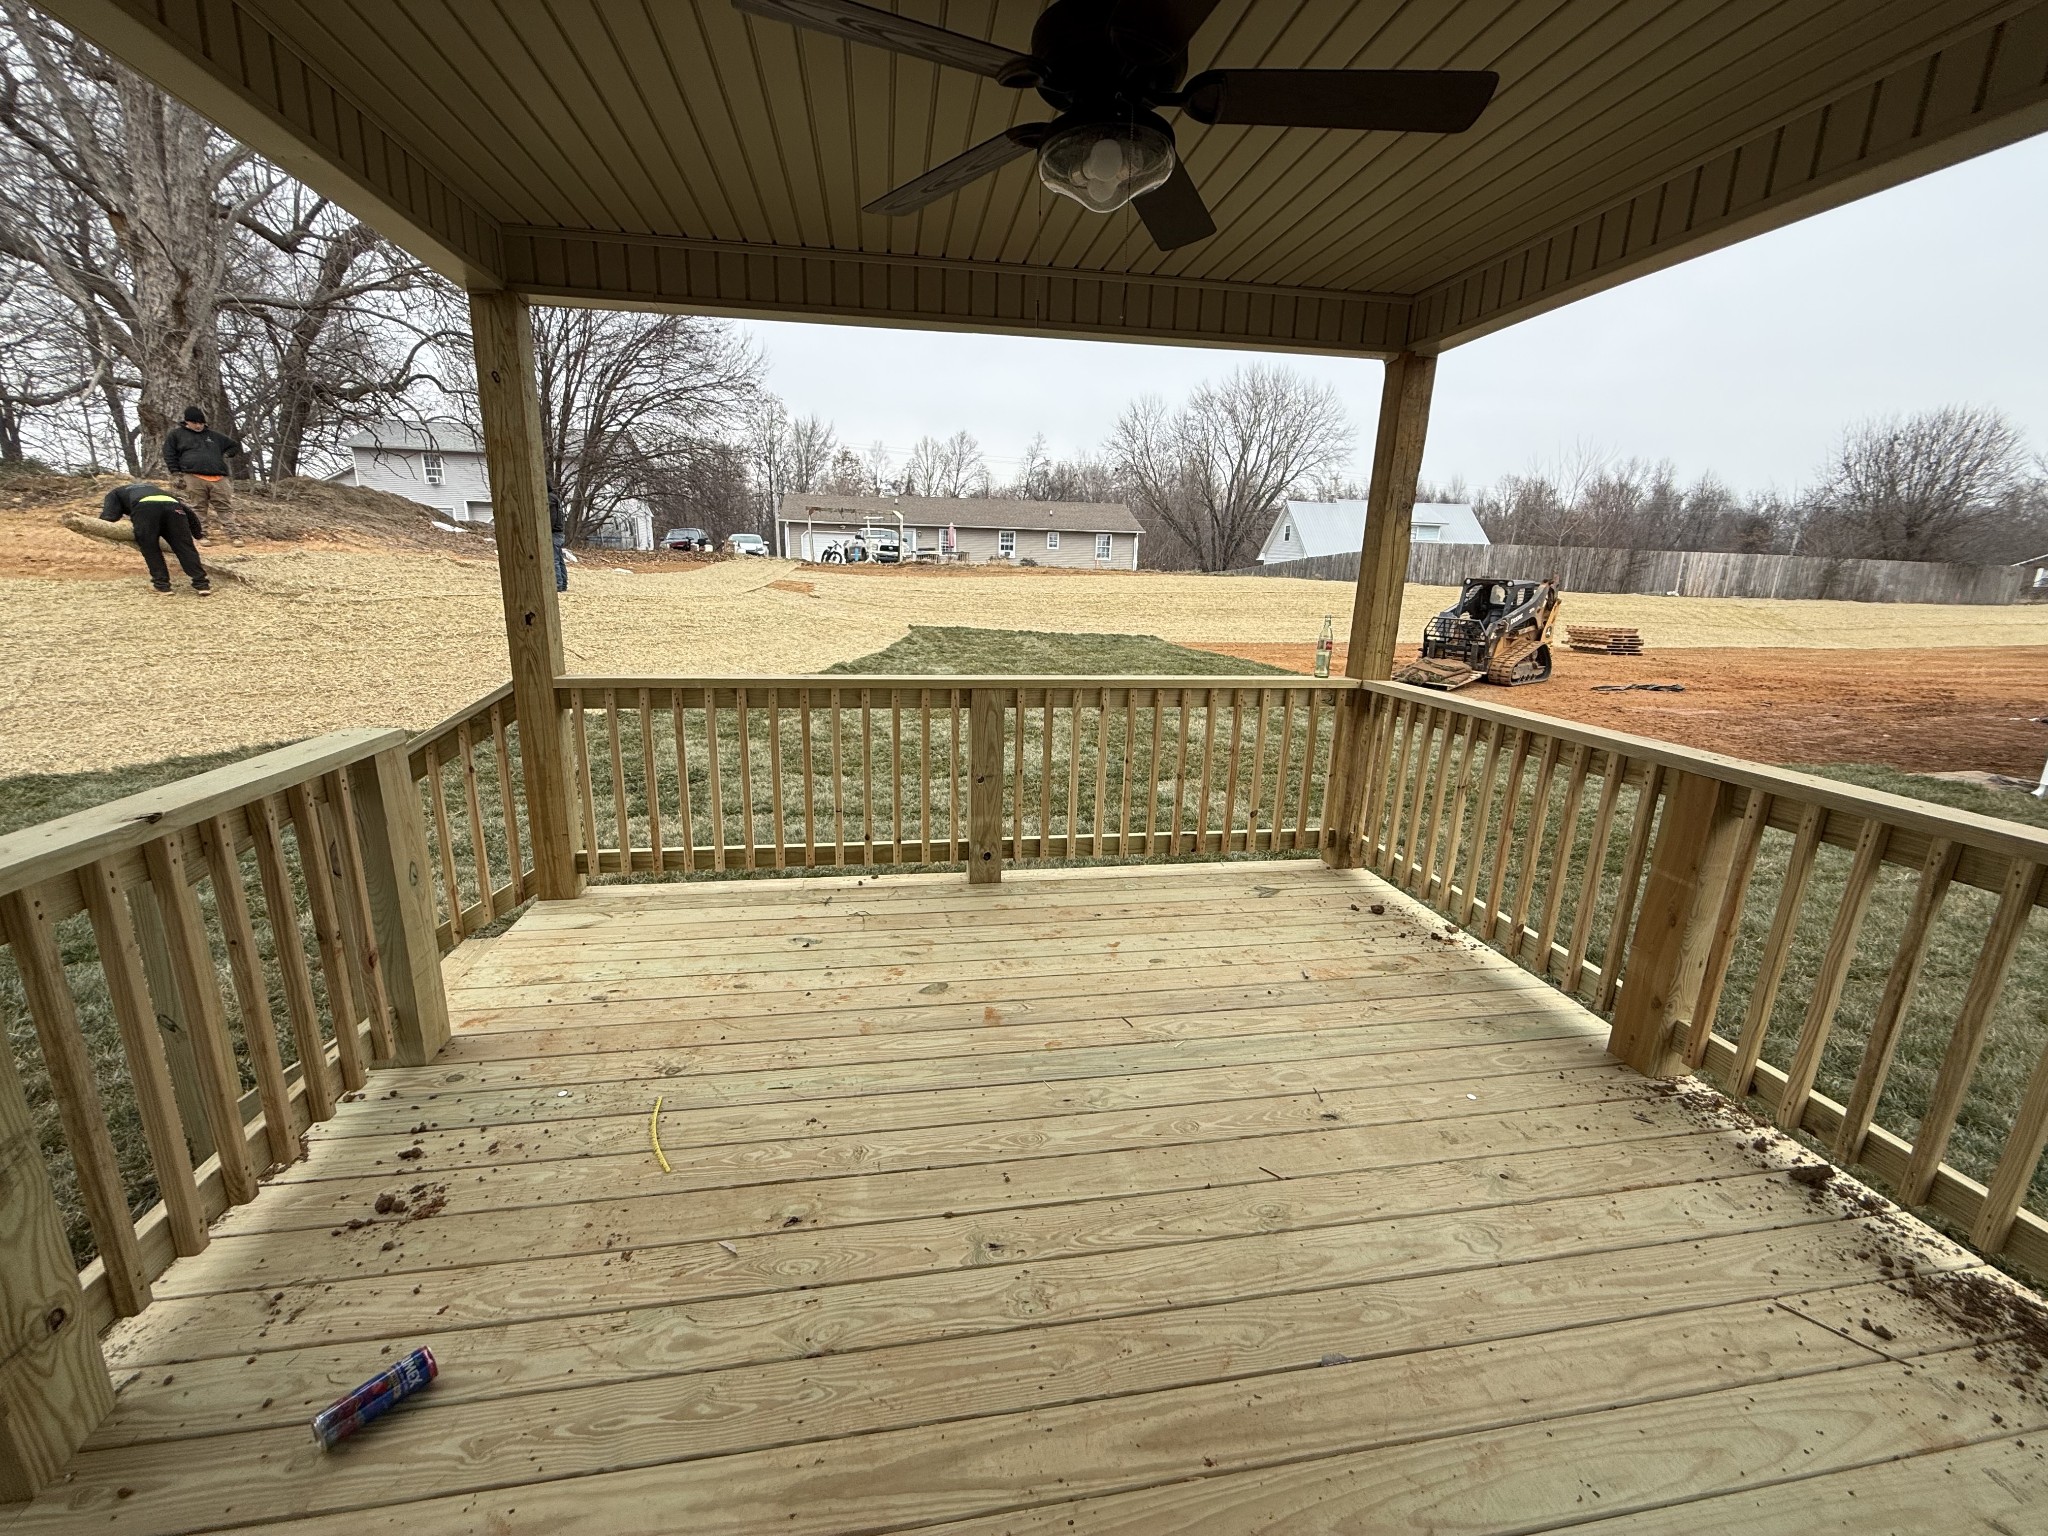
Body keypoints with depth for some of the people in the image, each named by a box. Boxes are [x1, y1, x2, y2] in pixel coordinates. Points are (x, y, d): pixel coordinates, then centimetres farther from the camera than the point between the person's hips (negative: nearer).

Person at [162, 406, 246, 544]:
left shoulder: (215, 436, 22)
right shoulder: (177, 434, 14)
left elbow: (235, 446, 34)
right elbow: (169, 454, 11)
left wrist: (226, 455, 14)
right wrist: (175, 474, 1)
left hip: (218, 478, 2)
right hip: (193, 477, -2)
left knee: (225, 507, -4)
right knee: (197, 508, -3)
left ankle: (233, 535, -5)